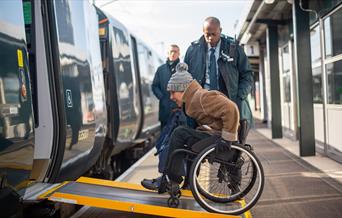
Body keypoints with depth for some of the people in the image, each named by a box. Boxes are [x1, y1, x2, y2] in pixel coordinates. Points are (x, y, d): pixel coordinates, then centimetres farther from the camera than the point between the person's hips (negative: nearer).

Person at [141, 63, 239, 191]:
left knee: (180, 133, -14)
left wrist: (227, 138, -25)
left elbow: (231, 109, -27)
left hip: (218, 139, -10)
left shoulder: (203, 97, -15)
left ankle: (170, 179, -4)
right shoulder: (194, 98, 16)